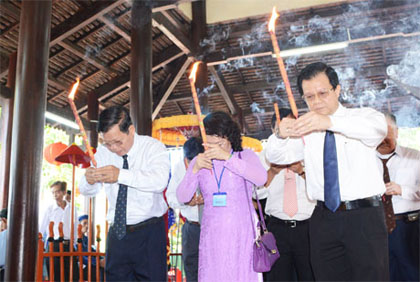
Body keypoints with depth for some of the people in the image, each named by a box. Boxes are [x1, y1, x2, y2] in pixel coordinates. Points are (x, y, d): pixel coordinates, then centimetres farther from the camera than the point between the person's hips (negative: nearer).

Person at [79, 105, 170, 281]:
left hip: (149, 234, -4)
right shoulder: (103, 152, 7)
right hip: (117, 232, 4)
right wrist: (89, 180, -15)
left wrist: (121, 175, -37)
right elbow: (88, 191, 9)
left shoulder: (153, 147, -7)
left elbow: (159, 181, -26)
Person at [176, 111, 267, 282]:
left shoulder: (245, 156, 4)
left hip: (242, 235, -2)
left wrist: (227, 157, -23)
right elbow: (182, 198, 2)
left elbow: (261, 178, -17)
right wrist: (195, 169, -14)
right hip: (212, 236, 2)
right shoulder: (200, 161, 10)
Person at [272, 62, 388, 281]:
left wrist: (330, 122, -38)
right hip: (323, 219, 3)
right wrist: (281, 135, -21)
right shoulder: (304, 128, 12)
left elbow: (377, 128, -21)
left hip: (364, 215, -3)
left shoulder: (363, 116, 3)